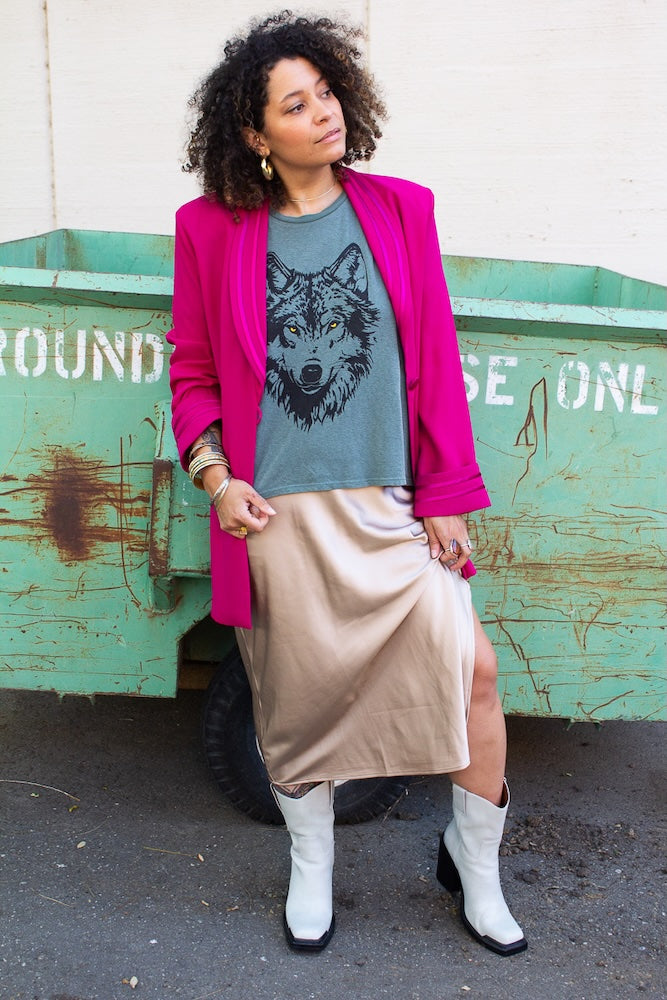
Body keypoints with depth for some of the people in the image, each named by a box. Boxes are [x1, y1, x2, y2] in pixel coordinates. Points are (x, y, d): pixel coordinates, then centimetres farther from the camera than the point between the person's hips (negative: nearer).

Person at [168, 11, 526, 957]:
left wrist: (445, 497, 1)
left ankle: (475, 863, 26)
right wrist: (213, 474, -7)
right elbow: (192, 370, 7)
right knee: (294, 698, 12)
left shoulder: (399, 208, 3)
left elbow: (435, 360, 3)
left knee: (473, 667, -3)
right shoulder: (213, 228, 1)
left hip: (388, 504, 1)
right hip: (273, 514, 0)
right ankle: (312, 868, 40)